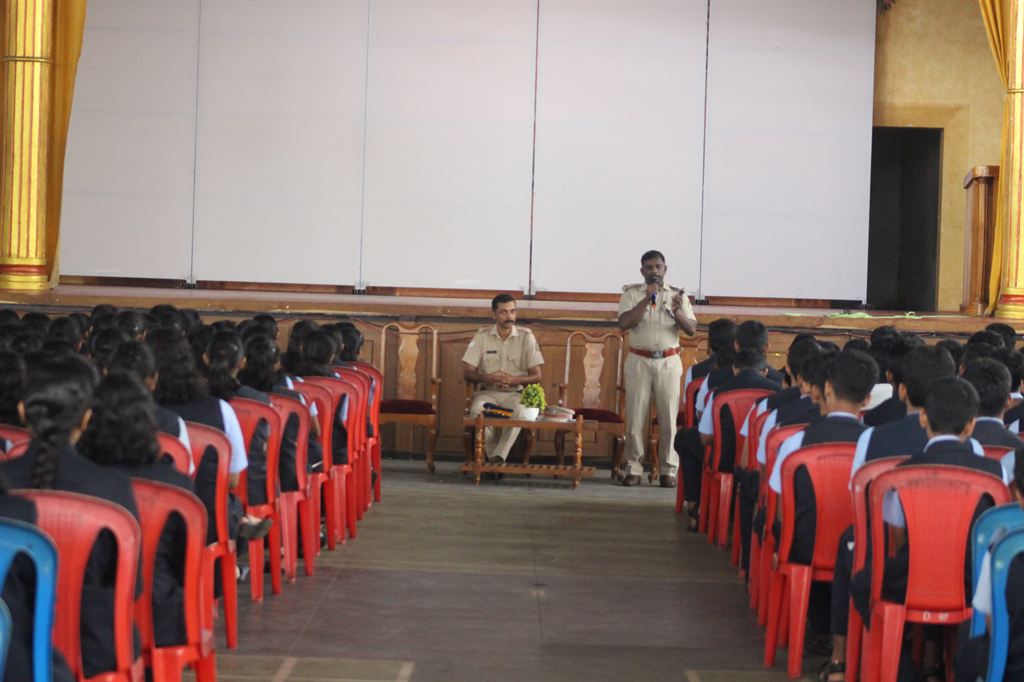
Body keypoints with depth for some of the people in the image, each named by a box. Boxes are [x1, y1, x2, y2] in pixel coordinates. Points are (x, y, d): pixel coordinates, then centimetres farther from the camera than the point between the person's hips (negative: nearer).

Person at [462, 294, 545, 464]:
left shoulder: (526, 337, 1)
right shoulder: (482, 336, 3)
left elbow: (536, 376, 0)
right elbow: (467, 372, 1)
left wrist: (514, 380, -19)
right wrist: (487, 378, -20)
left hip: (516, 393, -1)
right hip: (489, 392, 1)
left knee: (520, 411, -36)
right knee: (477, 410, -34)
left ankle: (498, 457, -33)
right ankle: (494, 457, -23)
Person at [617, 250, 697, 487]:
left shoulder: (677, 295, 7)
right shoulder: (632, 294, 4)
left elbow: (692, 330, 0)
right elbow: (624, 323, -12)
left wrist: (678, 312, -19)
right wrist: (647, 299, -17)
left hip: (668, 362, 1)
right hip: (639, 361, -1)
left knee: (669, 418, -1)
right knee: (635, 417, 0)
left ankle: (669, 470, 4)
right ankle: (633, 468, 6)